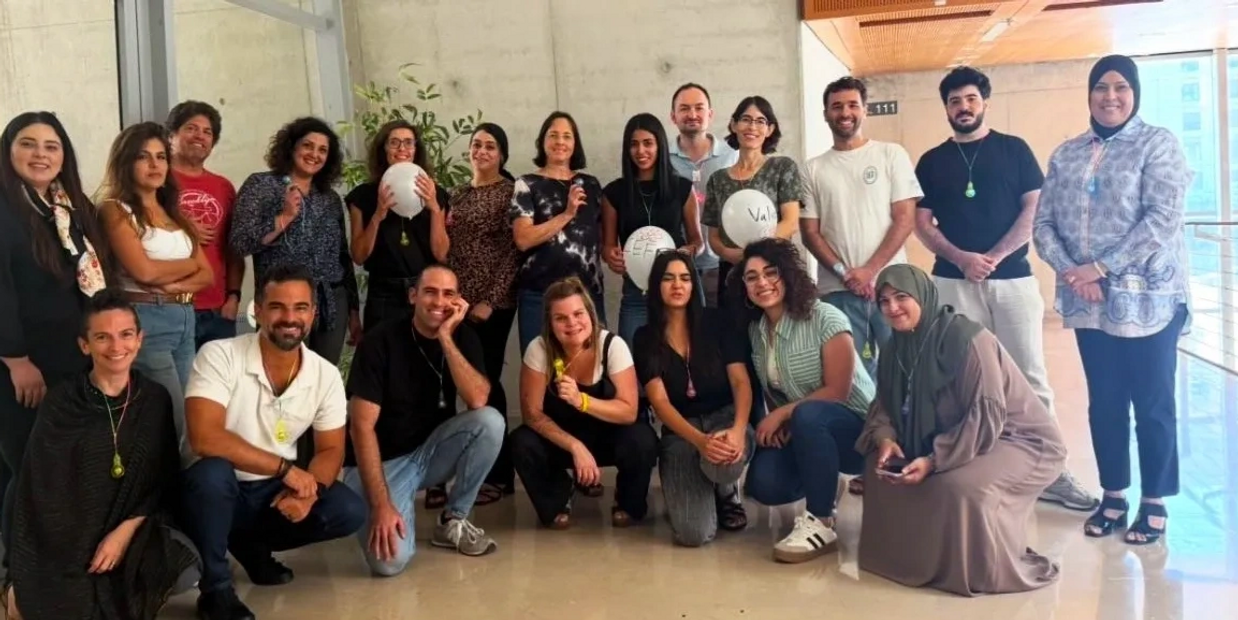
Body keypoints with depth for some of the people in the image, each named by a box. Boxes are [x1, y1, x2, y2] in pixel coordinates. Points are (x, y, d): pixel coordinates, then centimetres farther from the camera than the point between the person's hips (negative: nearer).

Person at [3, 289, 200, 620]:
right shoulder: (60, 404, -5)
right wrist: (22, 580, -11)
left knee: (185, 572, -27)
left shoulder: (155, 399, 1)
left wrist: (126, 530, -16)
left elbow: (164, 483, 0)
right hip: (68, 537, -2)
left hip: (138, 526, 2)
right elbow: (40, 493, -6)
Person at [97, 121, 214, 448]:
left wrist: (175, 285, -10)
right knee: (174, 422, -5)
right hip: (144, 321, -6)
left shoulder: (175, 213, 17)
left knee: (166, 421, 8)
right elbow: (144, 271, -15)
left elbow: (207, 275, 10)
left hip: (185, 320, 6)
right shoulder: (116, 210, -3)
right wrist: (189, 264, 2)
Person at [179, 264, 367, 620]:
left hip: (274, 491, 5)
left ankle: (251, 545, 10)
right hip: (214, 488, -4)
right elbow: (205, 438, -30)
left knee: (350, 512, -17)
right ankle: (215, 588, -14)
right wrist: (285, 468, -27)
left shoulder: (326, 375, -6)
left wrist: (308, 491, -23)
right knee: (213, 471, -38)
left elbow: (331, 450, 0)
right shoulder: (219, 356, -19)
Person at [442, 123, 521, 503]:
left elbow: (514, 252, -9)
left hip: (492, 303, -5)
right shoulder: (457, 195, 15)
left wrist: (490, 301, -14)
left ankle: (499, 474, 7)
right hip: (458, 302, 5)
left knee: (485, 382, -4)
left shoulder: (511, 192, -2)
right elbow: (446, 249, 16)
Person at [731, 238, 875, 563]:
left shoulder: (825, 319, -16)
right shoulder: (755, 330, 2)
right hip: (804, 434, 6)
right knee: (762, 484, -21)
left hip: (858, 427, -6)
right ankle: (825, 483, 13)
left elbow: (837, 392, -20)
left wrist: (781, 414, -20)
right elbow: (771, 391, 9)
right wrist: (775, 424, -11)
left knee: (807, 415, -38)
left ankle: (821, 524, -24)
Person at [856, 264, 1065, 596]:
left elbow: (987, 417, -28)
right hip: (954, 440, 8)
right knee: (880, 464, -5)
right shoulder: (897, 346, 0)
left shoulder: (967, 338, -24)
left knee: (957, 485, -34)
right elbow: (885, 403, 2)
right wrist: (884, 438, -20)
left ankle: (988, 570, -8)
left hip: (1020, 441, -8)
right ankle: (911, 554, 11)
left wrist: (934, 460, -33)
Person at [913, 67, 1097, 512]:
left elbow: (1034, 210, 1)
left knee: (1030, 377, -1)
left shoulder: (1014, 150, 8)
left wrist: (994, 257, -11)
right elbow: (922, 224, 5)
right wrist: (962, 258, -11)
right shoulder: (932, 161, 10)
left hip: (1013, 279, -1)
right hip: (954, 283, 1)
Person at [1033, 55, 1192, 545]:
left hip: (1147, 299, -4)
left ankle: (1155, 502, 19)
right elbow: (1043, 222, 5)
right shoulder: (1066, 155, 10)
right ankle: (1113, 496, 25)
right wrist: (1070, 271, -12)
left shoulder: (1157, 144, -3)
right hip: (1089, 303, 4)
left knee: (1153, 404, 5)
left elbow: (1164, 219, -14)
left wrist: (1101, 267, -17)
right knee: (1104, 403, 12)